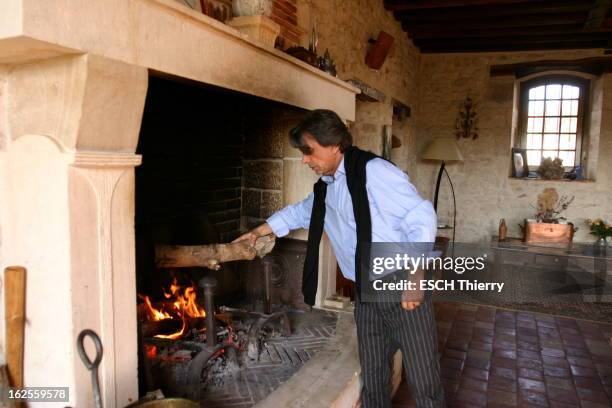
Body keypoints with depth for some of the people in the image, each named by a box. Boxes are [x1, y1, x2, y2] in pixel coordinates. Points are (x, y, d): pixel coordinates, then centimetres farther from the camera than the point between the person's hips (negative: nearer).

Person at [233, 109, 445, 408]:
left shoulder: (375, 172, -15)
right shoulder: (324, 187, 10)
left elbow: (421, 218, -17)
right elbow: (301, 212, 30)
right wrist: (260, 230, 30)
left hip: (405, 294, -6)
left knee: (424, 383, 4)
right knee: (372, 381, 15)